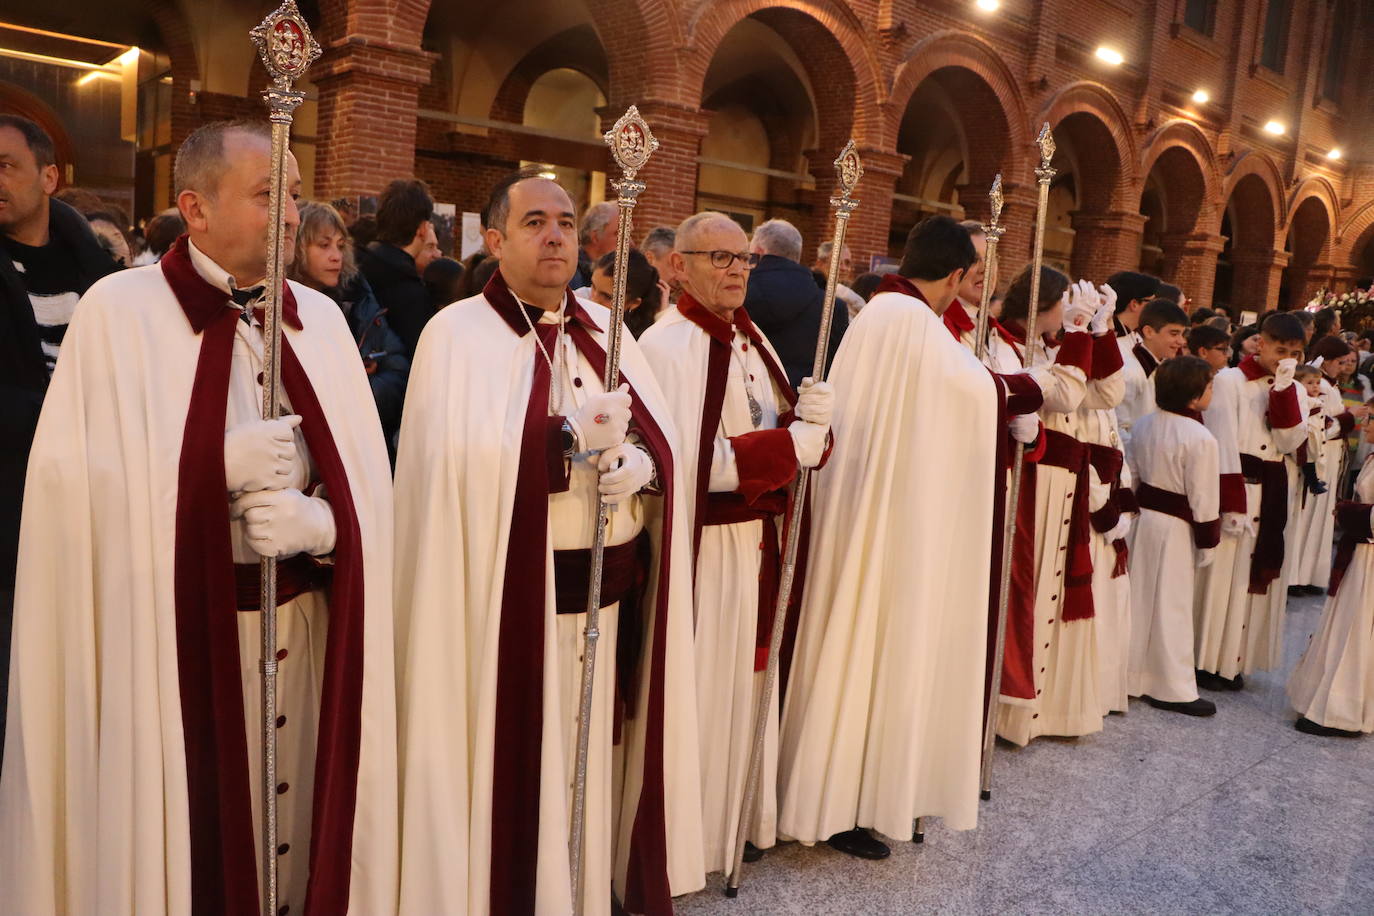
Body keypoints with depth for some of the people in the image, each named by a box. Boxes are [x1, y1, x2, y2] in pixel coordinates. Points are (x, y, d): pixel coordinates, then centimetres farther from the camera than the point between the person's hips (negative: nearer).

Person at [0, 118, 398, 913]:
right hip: (174, 636, -3)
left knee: (302, 826, 14)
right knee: (187, 836, 10)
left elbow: (369, 486, 2)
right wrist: (218, 465, -20)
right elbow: (80, 484, -10)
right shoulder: (118, 311, -6)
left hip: (309, 630, 4)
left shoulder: (321, 317, 5)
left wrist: (319, 522, -18)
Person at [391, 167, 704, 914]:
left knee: (592, 759, 14)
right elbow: (459, 461, -20)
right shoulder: (458, 332, -5)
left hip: (610, 592, 5)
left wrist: (635, 467, -16)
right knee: (510, 769, 4)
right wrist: (572, 439, -22)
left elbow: (666, 444, 4)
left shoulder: (607, 329, 11)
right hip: (507, 601, -5)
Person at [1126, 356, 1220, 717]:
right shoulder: (1201, 439, -18)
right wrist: (1207, 543, -5)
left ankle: (1131, 676, 27)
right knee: (1171, 606, 1)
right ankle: (1172, 689, 11)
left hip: (1143, 515, 7)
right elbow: (1203, 498, -15)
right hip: (1175, 527, -7)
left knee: (1139, 597, 16)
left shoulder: (1144, 425, 3)